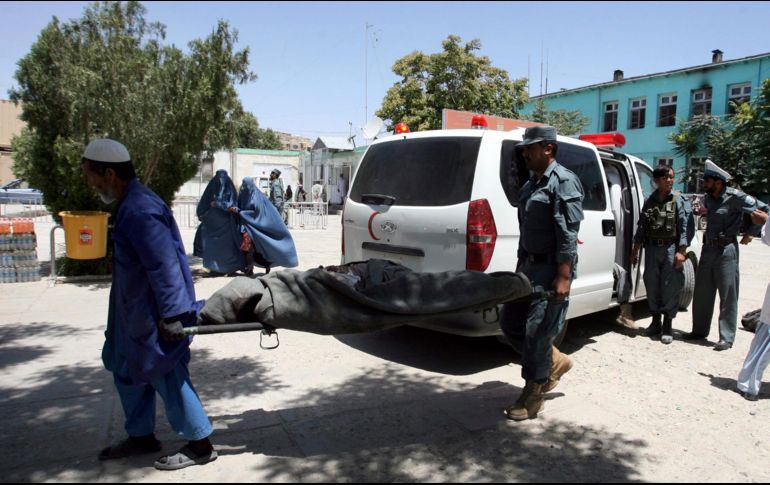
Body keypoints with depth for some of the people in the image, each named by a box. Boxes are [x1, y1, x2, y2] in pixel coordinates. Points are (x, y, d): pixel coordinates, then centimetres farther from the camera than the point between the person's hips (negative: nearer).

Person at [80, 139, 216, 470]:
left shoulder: (138, 209, -24)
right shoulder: (132, 203, 10)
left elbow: (164, 265, -29)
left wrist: (172, 316, -25)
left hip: (155, 317, -10)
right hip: (137, 313, 11)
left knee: (166, 376, 2)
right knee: (127, 371, 21)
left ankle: (200, 445, 18)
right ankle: (140, 436, 39)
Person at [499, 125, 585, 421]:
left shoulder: (563, 181, -11)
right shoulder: (530, 185, 16)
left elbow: (568, 233, -17)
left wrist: (563, 276, -21)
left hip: (552, 268, -9)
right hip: (530, 265, 9)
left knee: (537, 331, -4)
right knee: (510, 322, 11)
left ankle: (533, 398, 12)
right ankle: (555, 362, 31)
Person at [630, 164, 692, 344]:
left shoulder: (679, 200, 0)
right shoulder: (649, 201, 10)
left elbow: (684, 227, -6)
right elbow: (641, 227, 12)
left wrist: (681, 251, -14)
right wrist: (635, 251, 10)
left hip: (671, 249, -3)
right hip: (651, 248, 4)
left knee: (670, 288, -1)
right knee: (652, 285, 8)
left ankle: (667, 326, 10)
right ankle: (655, 323, 23)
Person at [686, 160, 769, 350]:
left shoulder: (735, 197, -12)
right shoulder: (708, 197, 9)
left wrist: (750, 233, -6)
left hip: (726, 249, -7)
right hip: (708, 248, 7)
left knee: (728, 295, 1)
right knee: (702, 293, 12)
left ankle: (727, 338, 9)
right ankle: (699, 330, 24)